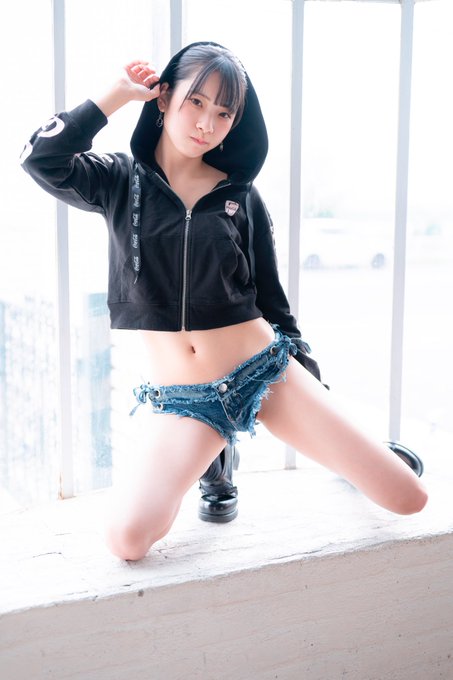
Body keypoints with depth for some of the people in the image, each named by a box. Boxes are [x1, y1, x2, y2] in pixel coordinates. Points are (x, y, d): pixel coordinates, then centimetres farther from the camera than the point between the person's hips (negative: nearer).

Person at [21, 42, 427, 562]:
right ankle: (213, 457, 7)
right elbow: (42, 159, -15)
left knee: (407, 499, -7)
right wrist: (116, 95, -7)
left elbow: (271, 299, 10)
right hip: (180, 400, 0)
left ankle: (343, 448, 29)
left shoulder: (241, 196, 4)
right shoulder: (120, 182, 3)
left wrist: (313, 384, 11)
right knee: (127, 540, -24)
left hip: (265, 372, 0)